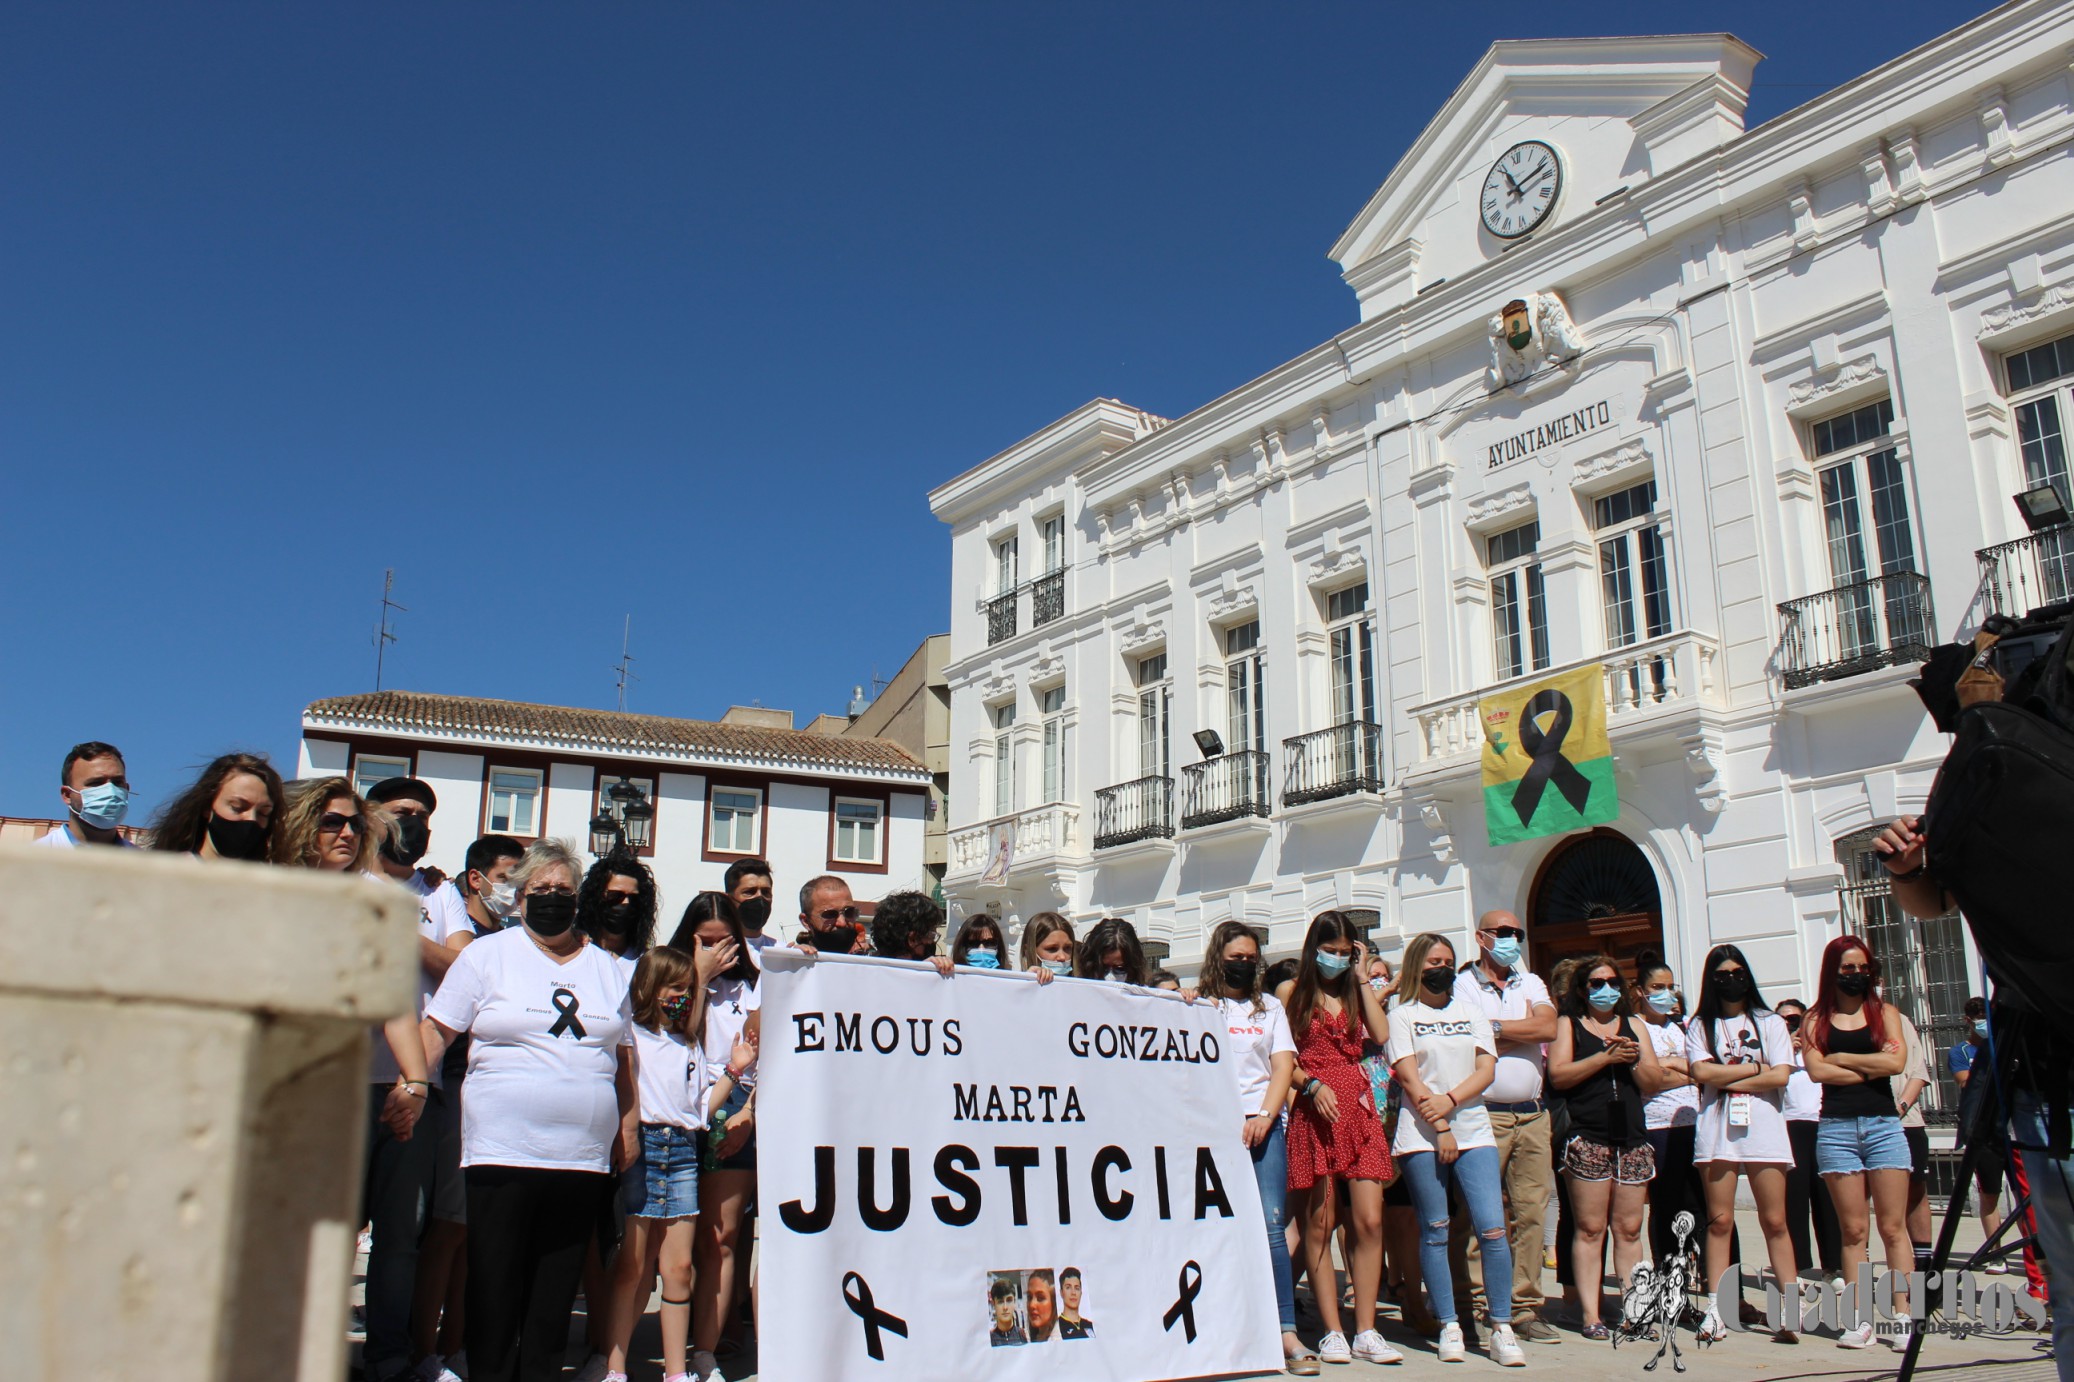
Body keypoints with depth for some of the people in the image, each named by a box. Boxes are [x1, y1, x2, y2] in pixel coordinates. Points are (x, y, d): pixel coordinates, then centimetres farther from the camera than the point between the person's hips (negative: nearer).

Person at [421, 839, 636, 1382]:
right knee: (495, 1285, 2)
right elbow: (437, 1030, 0)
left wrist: (628, 1126, 15)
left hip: (583, 1155, 3)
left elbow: (623, 1054, 19)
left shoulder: (607, 968, 14)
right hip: (503, 1151, -3)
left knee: (556, 1291, 8)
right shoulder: (487, 955, 4)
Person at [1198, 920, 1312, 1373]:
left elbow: (1283, 1065, 11)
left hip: (1262, 1123, 1)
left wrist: (1263, 1116, -3)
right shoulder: (1198, 1005, 13)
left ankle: (1286, 1332, -8)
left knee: (1271, 1225, -8)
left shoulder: (1270, 1006, 19)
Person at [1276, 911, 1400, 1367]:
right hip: (1314, 1111, -3)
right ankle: (1332, 1333, 6)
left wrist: (1362, 979, 3)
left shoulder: (1355, 992, 17)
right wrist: (1312, 1084, -14)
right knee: (1319, 1225, 0)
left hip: (1358, 1107, 3)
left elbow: (1381, 1034, -1)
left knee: (1370, 1221, -4)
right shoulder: (1291, 992, 6)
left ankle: (1366, 1333, 3)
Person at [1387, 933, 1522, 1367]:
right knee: (1435, 1233, -1)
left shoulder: (1470, 1009, 17)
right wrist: (1440, 1129, -10)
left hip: (1473, 1130, 2)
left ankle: (1502, 1328, 1)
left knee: (1493, 1229, -7)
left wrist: (1450, 1100, -9)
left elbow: (1487, 1069, 7)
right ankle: (1449, 1327, 8)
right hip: (1421, 1135, -2)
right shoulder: (1402, 1014, 7)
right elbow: (1409, 1077, -3)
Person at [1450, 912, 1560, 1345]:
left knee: (1531, 1213, 4)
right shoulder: (1461, 986, 0)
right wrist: (1524, 1028, -4)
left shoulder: (1531, 984, 16)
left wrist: (1495, 1026, -7)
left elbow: (1548, 1028, -3)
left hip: (1533, 1115, 5)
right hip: (1484, 1115, -5)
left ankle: (1524, 1307, 10)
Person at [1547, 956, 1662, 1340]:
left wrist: (1634, 1061, -5)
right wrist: (1605, 1057, -12)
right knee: (1590, 1229, -5)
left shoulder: (1634, 1025, 19)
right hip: (1588, 1138, -4)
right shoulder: (1568, 1024, 8)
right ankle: (1590, 1315, -3)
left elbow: (1653, 1084, 14)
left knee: (1629, 1229, 5)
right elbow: (1558, 1074, -7)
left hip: (1632, 1137, 4)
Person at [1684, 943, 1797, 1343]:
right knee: (1719, 1220, -2)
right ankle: (1715, 1310, -1)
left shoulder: (1770, 1022, 12)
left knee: (1775, 1221, -3)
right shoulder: (1701, 1026, 12)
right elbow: (1701, 1073, -4)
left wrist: (1727, 1080, -5)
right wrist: (1756, 1068, -3)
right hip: (1716, 1130, 0)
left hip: (1763, 1129, 0)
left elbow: (1780, 1077, -1)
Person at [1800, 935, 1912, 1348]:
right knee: (1853, 1230, 2)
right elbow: (1816, 1071, -6)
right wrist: (1871, 1069, -6)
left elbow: (1896, 1061, -6)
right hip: (1836, 1128, 0)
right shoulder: (1815, 1019, 8)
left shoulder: (1884, 1012, 10)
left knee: (1893, 1227, -1)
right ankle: (1861, 1319, 4)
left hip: (1883, 1124, 0)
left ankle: (1903, 1317, 2)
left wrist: (1841, 1058, -2)